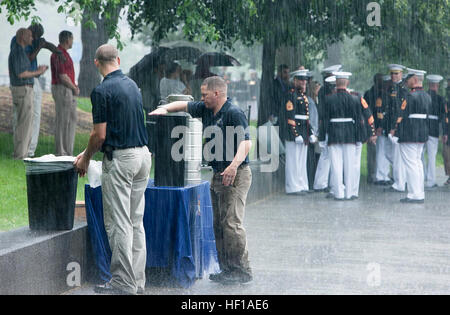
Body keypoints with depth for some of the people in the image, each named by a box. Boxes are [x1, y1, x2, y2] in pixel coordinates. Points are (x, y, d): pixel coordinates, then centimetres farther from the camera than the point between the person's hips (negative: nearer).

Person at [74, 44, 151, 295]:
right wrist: (90, 151, 26)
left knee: (118, 224, -3)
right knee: (136, 222, 12)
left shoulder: (103, 91, -12)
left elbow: (100, 135, -13)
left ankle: (124, 283, -2)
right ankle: (138, 280, 15)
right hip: (143, 154, 8)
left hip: (120, 160, -8)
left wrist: (85, 158, 5)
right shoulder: (132, 85, 12)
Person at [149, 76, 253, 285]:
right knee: (219, 224, 11)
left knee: (232, 223, -13)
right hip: (218, 174, 10)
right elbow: (185, 106, 25)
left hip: (235, 175, -10)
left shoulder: (234, 113, -14)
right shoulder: (206, 110, 12)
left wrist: (234, 165, -36)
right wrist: (165, 109, 6)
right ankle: (227, 269, 16)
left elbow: (246, 142, -22)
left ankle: (242, 271, -9)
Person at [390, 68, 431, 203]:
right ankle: (420, 194, 17)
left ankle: (415, 195, -4)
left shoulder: (410, 96, -16)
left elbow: (402, 116, -17)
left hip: (408, 135, -9)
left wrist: (395, 130, -9)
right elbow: (426, 115, 13)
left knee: (410, 164, -4)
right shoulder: (427, 96, 11)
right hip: (422, 135, 9)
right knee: (418, 162, 15)